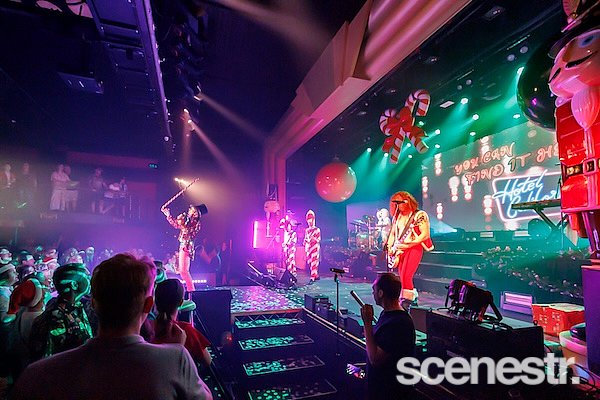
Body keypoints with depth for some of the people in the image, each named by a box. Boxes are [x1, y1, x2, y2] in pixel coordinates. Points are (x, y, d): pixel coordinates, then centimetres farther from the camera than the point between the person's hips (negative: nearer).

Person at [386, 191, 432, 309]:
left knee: (405, 276, -16)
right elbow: (392, 233, 18)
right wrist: (390, 248, 5)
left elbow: (425, 234, -10)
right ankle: (413, 297, 25)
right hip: (399, 250, 6)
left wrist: (410, 244, -18)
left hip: (414, 248, -6)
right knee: (402, 277, 6)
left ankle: (407, 300, -1)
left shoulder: (419, 215, -4)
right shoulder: (397, 217, 15)